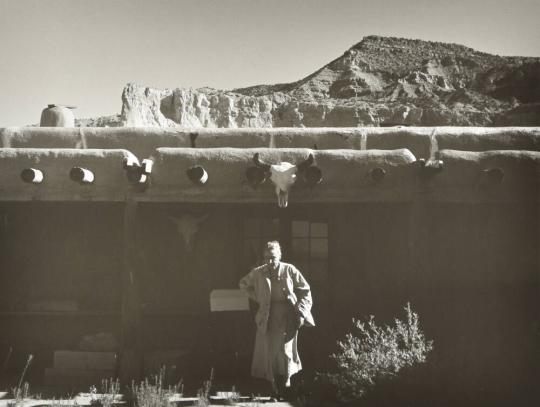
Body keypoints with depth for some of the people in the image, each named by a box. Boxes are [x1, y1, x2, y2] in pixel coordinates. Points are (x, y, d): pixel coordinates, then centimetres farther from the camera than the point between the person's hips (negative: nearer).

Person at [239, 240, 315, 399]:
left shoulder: (289, 270, -3)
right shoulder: (258, 273, 2)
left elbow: (305, 291, 3)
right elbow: (243, 284, 21)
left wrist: (301, 312, -7)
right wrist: (257, 298, 9)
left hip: (287, 316, -2)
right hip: (267, 318, 2)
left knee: (285, 351, -7)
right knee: (270, 352, -1)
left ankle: (285, 386, 9)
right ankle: (276, 389, 7)